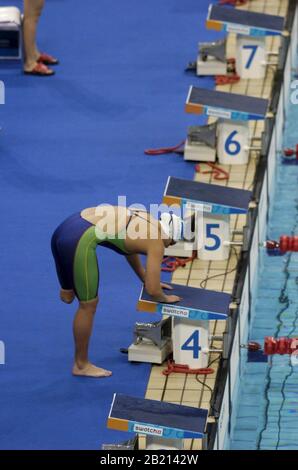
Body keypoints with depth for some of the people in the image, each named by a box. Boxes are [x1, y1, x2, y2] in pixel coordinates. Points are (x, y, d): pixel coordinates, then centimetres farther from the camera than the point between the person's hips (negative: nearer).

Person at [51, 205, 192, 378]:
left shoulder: (142, 220, 24)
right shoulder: (156, 242, 1)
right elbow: (153, 291, 1)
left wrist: (146, 278, 52)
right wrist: (166, 298, 22)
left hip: (64, 229, 9)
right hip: (80, 240, -9)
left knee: (67, 296, 23)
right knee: (88, 305, 6)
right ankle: (82, 365, 18)